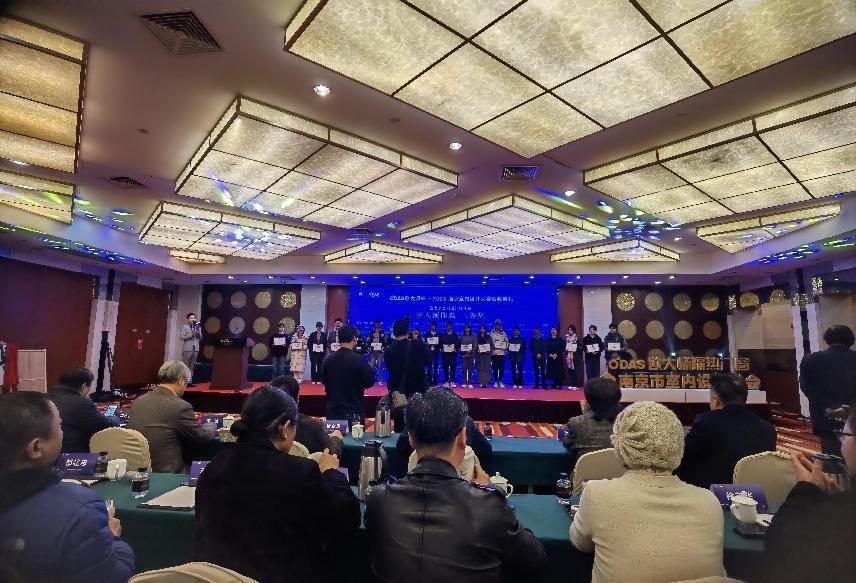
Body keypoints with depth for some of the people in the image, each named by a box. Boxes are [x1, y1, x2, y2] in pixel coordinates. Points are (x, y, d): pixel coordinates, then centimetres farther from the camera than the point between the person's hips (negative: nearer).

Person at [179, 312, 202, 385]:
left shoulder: (198, 326, 13)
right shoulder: (184, 327, 1)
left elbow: (200, 338, 13)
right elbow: (182, 337, -9)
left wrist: (198, 333, -7)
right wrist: (191, 334, -18)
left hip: (195, 348, 4)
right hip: (187, 348, -4)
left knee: (192, 366, 7)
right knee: (185, 366, -3)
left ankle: (190, 381, 11)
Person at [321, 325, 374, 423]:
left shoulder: (328, 360, -3)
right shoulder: (359, 360, -15)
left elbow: (324, 381, 11)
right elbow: (370, 382, -6)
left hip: (333, 411, 4)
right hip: (354, 412, -4)